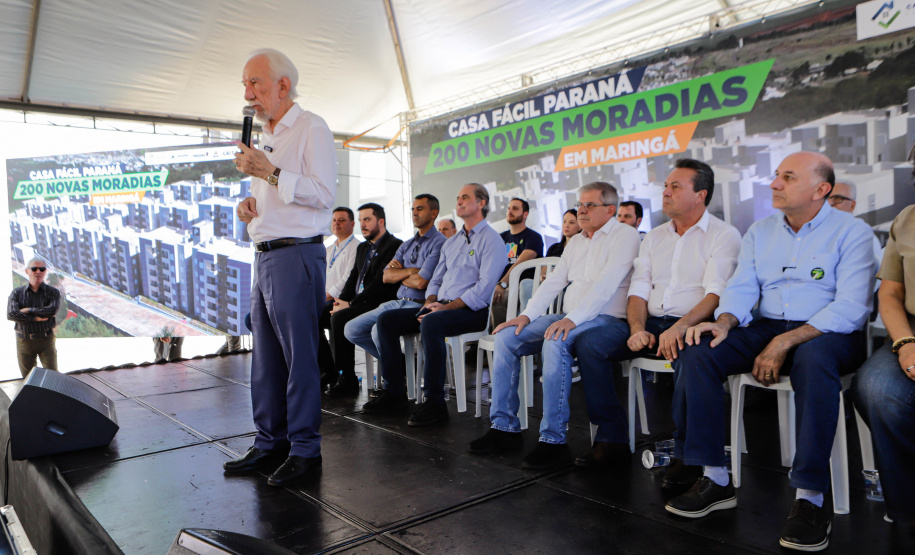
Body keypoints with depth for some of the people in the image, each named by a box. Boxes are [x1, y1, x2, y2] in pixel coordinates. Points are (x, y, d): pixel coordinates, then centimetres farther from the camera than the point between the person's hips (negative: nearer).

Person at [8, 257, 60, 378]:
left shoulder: (53, 292, 2)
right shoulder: (17, 293, 5)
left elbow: (52, 310, -18)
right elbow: (11, 314, -10)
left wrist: (28, 310, -10)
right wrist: (34, 318, -16)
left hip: (46, 340, -1)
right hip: (24, 340, 1)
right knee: (27, 378, 9)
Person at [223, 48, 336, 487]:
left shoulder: (311, 129, -4)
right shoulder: (267, 138, 23)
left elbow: (324, 193, -16)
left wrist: (269, 172, -18)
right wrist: (249, 204, 11)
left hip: (296, 256, -9)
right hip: (265, 256, 9)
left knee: (299, 357, -4)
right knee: (266, 359, 11)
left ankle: (304, 450, 6)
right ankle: (270, 444, 21)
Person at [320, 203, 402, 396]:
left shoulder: (394, 245, -10)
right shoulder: (362, 248, 22)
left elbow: (380, 284, -18)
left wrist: (350, 304, -17)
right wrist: (341, 301, 1)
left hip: (377, 304, -9)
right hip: (356, 303, 9)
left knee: (339, 318, -32)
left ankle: (347, 380, -21)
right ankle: (328, 370, 5)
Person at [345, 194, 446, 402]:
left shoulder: (439, 243, -7)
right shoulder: (407, 245, 20)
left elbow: (421, 282, -17)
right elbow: (386, 276, 8)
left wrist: (399, 273, 1)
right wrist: (411, 271, -7)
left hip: (419, 305, -9)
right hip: (398, 302, 9)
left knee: (380, 330, -31)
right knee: (352, 329, 1)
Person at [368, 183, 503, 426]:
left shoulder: (491, 240, -3)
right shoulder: (451, 242, 23)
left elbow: (483, 288, -14)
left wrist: (446, 307, -18)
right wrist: (430, 302, 2)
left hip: (473, 311, -8)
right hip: (441, 306, 8)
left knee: (430, 323, -37)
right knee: (386, 319, -5)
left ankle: (435, 403, -28)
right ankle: (394, 390, 0)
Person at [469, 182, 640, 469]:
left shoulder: (625, 236, -4)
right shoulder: (576, 241, 21)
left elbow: (606, 283, -18)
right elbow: (554, 281, 15)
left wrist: (572, 319, -28)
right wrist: (527, 315, 0)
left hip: (604, 318, -8)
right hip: (569, 318, 8)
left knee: (556, 342, -36)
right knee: (506, 337, -8)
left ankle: (554, 440, -29)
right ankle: (504, 427, -5)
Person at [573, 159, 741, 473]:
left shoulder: (724, 235, 1)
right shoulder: (654, 237, 19)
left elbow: (717, 295, -13)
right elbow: (639, 291, 12)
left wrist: (681, 327, -30)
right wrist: (637, 328, -8)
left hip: (693, 326, -5)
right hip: (652, 322, 6)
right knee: (589, 343, -16)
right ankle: (612, 440, -10)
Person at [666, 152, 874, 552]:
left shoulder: (851, 231, -4)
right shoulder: (760, 231, 13)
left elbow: (851, 308, -14)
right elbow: (742, 288, 7)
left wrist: (784, 343, -22)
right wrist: (725, 322, -16)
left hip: (828, 335, -4)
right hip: (768, 328, 5)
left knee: (814, 358, -40)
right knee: (696, 351, -20)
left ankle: (810, 497, -30)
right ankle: (715, 479, -15)